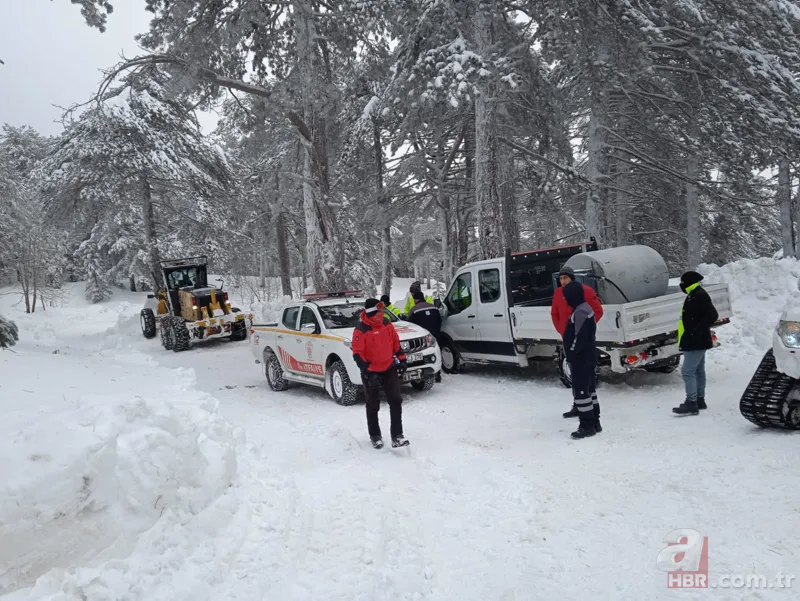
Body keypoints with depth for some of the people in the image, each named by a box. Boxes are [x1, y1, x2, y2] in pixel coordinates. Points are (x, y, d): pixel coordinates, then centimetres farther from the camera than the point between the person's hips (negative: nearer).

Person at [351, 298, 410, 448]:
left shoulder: (386, 323, -1)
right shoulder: (361, 329, -18)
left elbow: (395, 342, 12)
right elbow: (357, 354, -19)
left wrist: (401, 359, 8)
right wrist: (368, 373, -24)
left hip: (389, 368, 4)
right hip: (371, 372, -4)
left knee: (396, 401, -1)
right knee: (373, 406, 10)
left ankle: (397, 435, 5)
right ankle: (375, 436, 26)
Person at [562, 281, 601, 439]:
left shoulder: (580, 312, -19)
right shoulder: (584, 309, 15)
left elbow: (579, 337, -24)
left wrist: (572, 353, -14)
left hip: (581, 359, -11)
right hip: (586, 357, 11)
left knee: (580, 391, -6)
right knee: (588, 390, 16)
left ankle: (587, 426, -1)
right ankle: (594, 422, 24)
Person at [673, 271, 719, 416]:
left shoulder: (699, 296, -17)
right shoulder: (694, 295, 15)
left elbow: (712, 315, -25)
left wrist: (697, 331, -24)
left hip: (696, 342, -11)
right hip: (697, 342, 11)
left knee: (688, 371, -12)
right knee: (698, 370, 16)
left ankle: (691, 404, -12)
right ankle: (700, 400, 25)